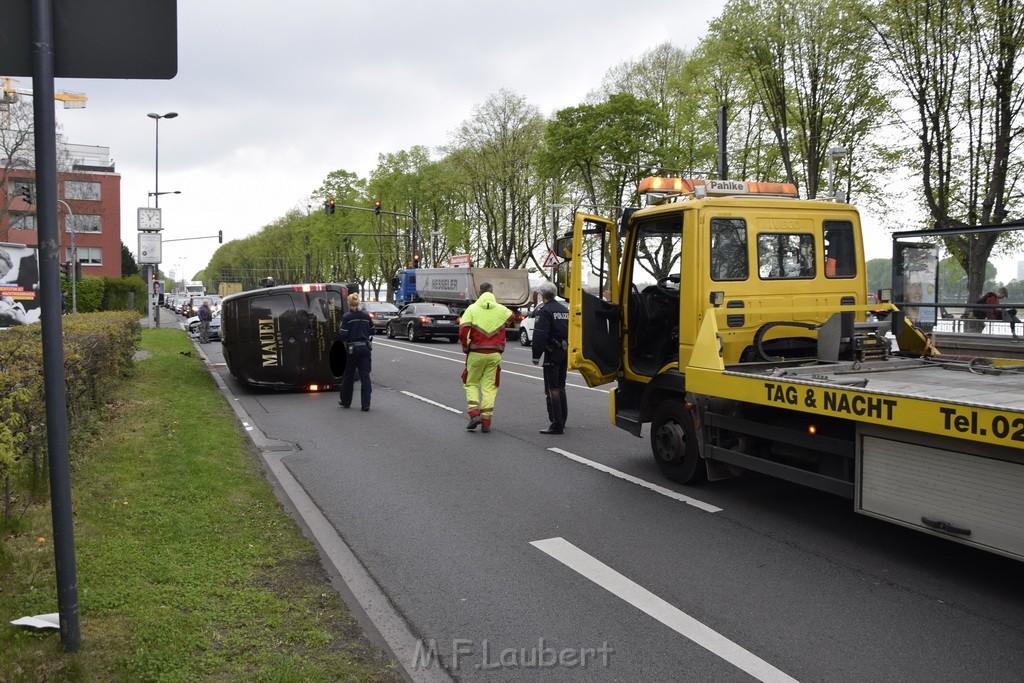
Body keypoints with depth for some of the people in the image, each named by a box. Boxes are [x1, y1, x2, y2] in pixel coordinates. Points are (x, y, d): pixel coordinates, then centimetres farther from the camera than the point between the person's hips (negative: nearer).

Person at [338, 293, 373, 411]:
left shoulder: (347, 316, -9)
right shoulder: (366, 315, 3)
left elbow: (344, 335, -12)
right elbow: (371, 331, 8)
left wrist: (339, 329, 7)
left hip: (352, 348, -3)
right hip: (365, 348, 3)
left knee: (348, 376, 13)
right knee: (365, 376, 2)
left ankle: (345, 401, 26)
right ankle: (366, 404, -3)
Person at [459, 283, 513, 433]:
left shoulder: (472, 309, -4)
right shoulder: (502, 310, 3)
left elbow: (463, 331, -12)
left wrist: (466, 348, 2)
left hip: (476, 353, -1)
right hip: (494, 354, 2)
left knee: (471, 383, 14)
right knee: (490, 386, 7)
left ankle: (474, 414, -2)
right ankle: (486, 421, 6)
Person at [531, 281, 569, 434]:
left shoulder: (544, 310, -11)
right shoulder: (564, 309, 16)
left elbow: (540, 335, -18)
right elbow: (571, 331, 18)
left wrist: (536, 355, -13)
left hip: (552, 353, -8)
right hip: (565, 352, 8)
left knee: (552, 389, -7)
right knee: (560, 387, 19)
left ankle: (557, 424, -10)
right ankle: (562, 420, 26)